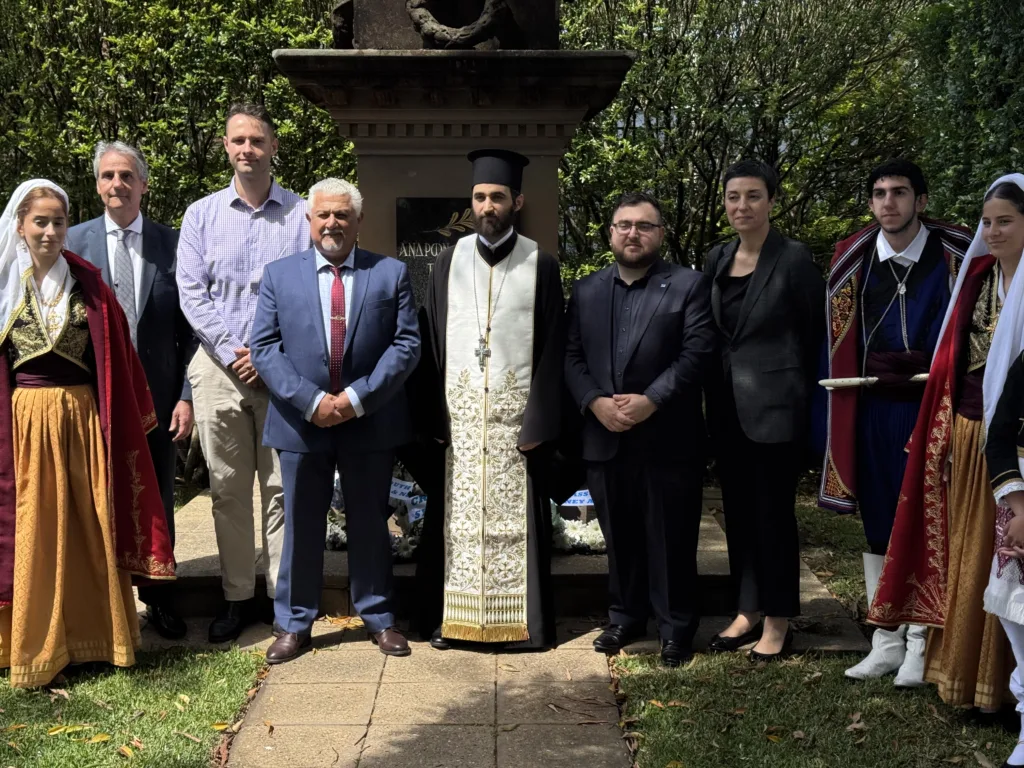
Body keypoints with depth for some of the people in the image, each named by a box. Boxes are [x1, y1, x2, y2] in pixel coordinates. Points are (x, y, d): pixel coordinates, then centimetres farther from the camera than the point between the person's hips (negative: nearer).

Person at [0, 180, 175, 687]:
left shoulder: (87, 283, 4)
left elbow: (116, 354, 5)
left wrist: (133, 415, 0)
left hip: (83, 418, 1)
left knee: (92, 526, 7)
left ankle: (95, 634, 21)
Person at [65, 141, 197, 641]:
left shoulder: (172, 244, 1)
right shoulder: (74, 242, 0)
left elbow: (189, 327, 1)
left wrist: (187, 394, -5)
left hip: (159, 396, 1)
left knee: (157, 500, 11)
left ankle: (157, 599, 27)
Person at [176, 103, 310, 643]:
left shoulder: (301, 215, 3)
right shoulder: (202, 215, 8)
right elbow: (191, 293, 2)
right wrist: (232, 353, -8)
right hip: (219, 368, 2)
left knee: (283, 487, 2)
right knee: (227, 488, 7)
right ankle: (237, 596, 17)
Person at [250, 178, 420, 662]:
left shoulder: (391, 274, 2)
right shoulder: (279, 275, 4)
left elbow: (407, 344, -4)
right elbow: (265, 348, -2)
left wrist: (358, 397, -15)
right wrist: (311, 401, -14)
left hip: (371, 422, 0)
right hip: (301, 422, 1)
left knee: (369, 524, 11)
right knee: (301, 526, 9)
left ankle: (378, 617, 25)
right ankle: (295, 624, 22)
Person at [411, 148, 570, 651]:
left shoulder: (541, 265, 1)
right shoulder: (449, 262, 7)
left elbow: (551, 351, -2)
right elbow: (431, 343, 5)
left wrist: (539, 423, -10)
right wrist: (431, 417, -3)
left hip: (516, 414, -2)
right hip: (458, 412, 2)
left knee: (514, 519, 4)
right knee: (455, 520, 6)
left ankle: (522, 621, 16)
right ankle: (451, 618, 17)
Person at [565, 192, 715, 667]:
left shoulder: (690, 286, 0)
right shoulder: (586, 291, 12)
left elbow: (696, 353, -9)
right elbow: (571, 357, 7)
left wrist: (650, 401, -18)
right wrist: (595, 402, -10)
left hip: (668, 438, -3)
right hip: (605, 438, 4)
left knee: (671, 539, 4)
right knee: (619, 537, 13)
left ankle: (676, 627, 18)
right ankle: (625, 617, 28)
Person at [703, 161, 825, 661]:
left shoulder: (793, 259, -9)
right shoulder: (716, 259, 8)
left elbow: (814, 331, -4)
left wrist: (795, 389, 1)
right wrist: (713, 393, 10)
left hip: (775, 406, -6)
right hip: (727, 407, 6)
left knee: (773, 511, 2)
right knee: (738, 510, 12)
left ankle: (777, 620, 16)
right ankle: (747, 611, 25)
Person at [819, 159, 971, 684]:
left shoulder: (955, 257, -3)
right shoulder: (853, 261, 4)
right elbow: (840, 344, 9)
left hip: (932, 407, -3)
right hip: (872, 409, 3)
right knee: (879, 526, 8)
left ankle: (921, 644, 12)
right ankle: (887, 642, 18)